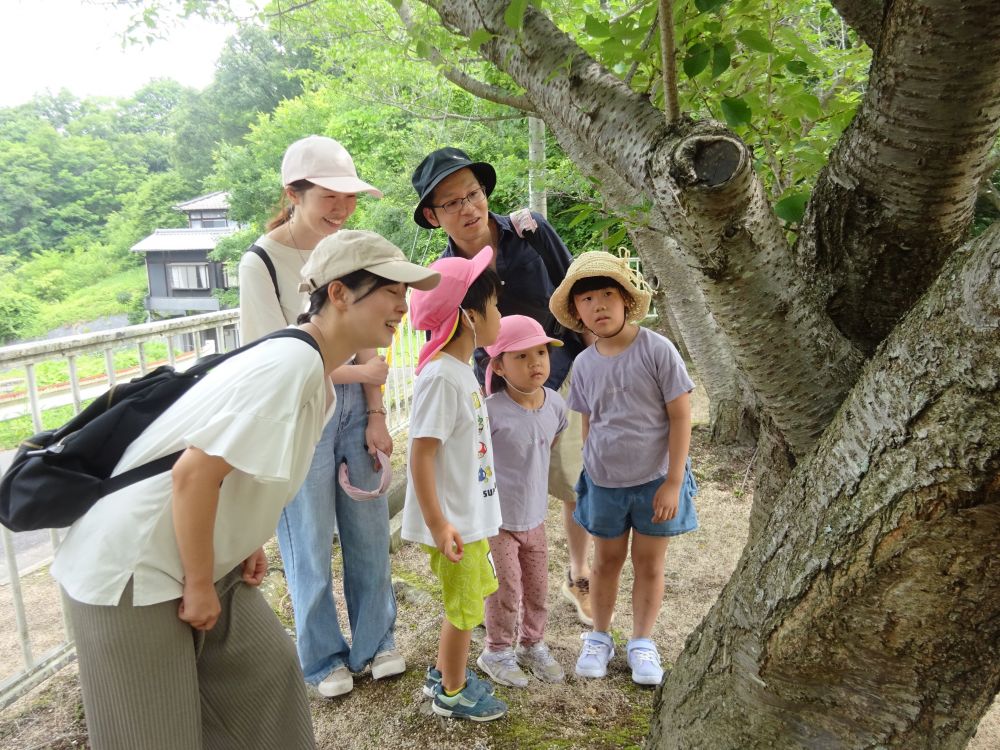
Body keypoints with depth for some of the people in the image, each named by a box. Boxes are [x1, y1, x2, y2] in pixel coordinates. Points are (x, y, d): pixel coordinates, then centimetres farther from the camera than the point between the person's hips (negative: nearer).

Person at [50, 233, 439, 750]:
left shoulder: (309, 366, 4)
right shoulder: (294, 364, -27)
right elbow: (194, 473, -29)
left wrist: (245, 544, 9)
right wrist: (199, 586, -17)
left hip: (195, 559, 9)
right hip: (131, 571, -9)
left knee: (267, 673, 15)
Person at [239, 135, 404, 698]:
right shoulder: (261, 263, -13)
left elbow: (366, 341, 4)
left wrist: (376, 414, -2)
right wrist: (363, 374, -7)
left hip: (354, 408, 5)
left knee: (369, 530, 13)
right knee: (311, 542, 9)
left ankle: (374, 642, 35)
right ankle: (324, 658, 31)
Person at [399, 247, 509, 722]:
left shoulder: (462, 369, 5)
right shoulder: (440, 377, -24)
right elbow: (420, 454, -25)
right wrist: (437, 523, -24)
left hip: (470, 513, 9)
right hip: (455, 521, -9)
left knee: (468, 597, 24)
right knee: (464, 607, 9)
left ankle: (444, 673, 44)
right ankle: (453, 693, 32)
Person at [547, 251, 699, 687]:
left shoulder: (657, 350, -15)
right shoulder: (584, 364, -2)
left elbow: (680, 416, -12)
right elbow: (588, 425, 7)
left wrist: (673, 482, -13)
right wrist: (587, 477, 9)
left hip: (655, 480, -3)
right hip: (603, 482, 3)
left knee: (649, 563, 12)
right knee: (606, 560, 17)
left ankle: (642, 643, 33)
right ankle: (599, 638, 36)